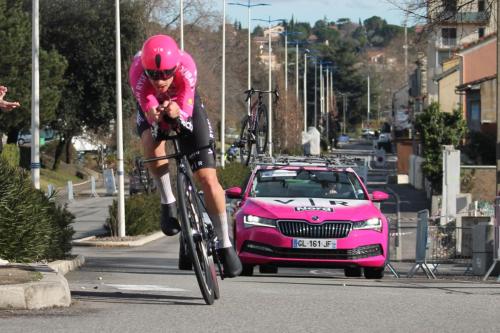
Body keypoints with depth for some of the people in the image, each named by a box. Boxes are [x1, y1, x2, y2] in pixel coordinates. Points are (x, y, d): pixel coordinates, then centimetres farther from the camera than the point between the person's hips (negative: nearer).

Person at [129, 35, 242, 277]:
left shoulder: (186, 66, -37)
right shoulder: (138, 73, -38)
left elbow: (187, 110, -37)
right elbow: (148, 106, -40)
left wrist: (177, 112, -60)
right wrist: (154, 115, -64)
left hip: (184, 105, 0)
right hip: (152, 106, 0)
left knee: (208, 179, -8)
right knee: (152, 145, -37)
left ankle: (225, 245, 5)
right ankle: (168, 203, -13)